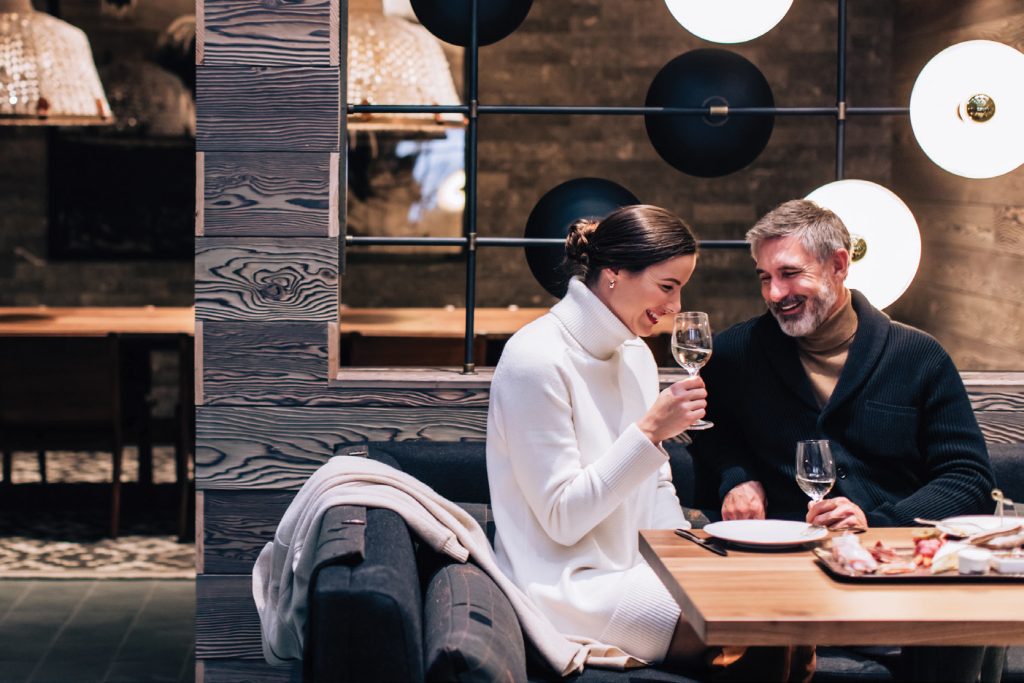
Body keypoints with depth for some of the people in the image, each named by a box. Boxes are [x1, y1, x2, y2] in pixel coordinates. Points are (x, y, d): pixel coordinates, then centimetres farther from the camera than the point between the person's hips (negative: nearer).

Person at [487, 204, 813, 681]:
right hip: (570, 589, -8)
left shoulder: (635, 355, 11)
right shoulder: (536, 360, -15)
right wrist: (650, 431, -22)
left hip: (634, 575, 8)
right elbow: (562, 519, -17)